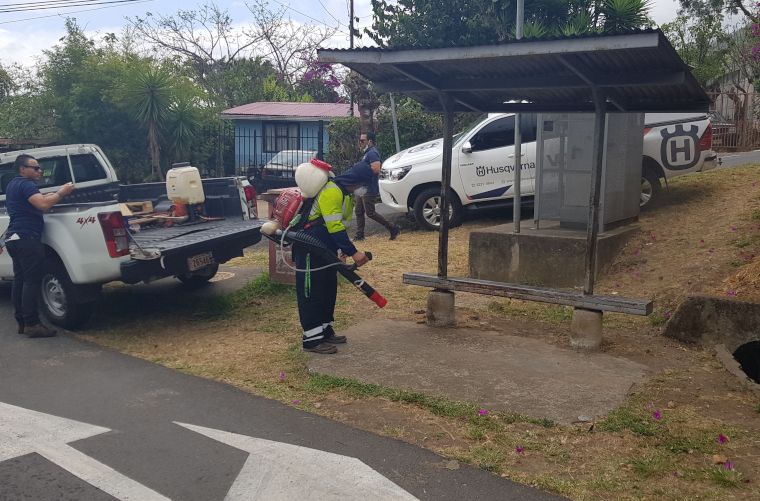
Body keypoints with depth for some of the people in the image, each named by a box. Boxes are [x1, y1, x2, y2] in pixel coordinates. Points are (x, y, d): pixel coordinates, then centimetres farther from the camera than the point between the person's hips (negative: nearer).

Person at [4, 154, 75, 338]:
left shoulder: (13, 184, 20)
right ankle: (32, 324, -12)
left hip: (14, 238, 11)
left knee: (20, 280, 11)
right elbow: (43, 205, -24)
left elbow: (37, 199, 27)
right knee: (32, 281, -10)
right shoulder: (26, 184, -11)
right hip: (26, 238, -11)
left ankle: (21, 322, 15)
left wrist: (56, 193, 15)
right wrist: (61, 193, -13)